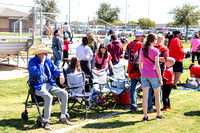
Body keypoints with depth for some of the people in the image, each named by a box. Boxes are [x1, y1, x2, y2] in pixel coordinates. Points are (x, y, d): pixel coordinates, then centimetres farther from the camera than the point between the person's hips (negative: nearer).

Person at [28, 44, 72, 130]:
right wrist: (42, 62, -16)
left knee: (64, 93, -10)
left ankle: (62, 118, 2)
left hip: (49, 84, 7)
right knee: (48, 97, -35)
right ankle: (46, 121, -22)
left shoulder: (47, 60, 12)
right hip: (38, 86, -7)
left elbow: (54, 69, 19)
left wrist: (60, 74, -2)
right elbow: (37, 73, -22)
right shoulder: (32, 62, -7)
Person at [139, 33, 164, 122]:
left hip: (144, 75, 4)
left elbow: (140, 64, 8)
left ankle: (145, 116, 7)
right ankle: (158, 115, 24)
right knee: (157, 95, 13)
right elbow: (157, 66, -12)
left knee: (145, 96, 4)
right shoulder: (155, 51, -11)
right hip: (153, 75, -4)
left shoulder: (142, 50, 4)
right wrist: (160, 78, -6)